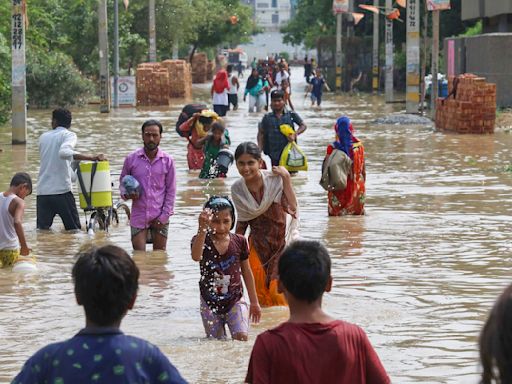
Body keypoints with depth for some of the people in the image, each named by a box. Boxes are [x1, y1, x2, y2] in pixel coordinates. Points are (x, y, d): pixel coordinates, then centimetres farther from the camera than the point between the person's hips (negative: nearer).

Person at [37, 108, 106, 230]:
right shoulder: (69, 135, -1)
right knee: (74, 230, 4)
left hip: (42, 192, 4)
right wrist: (91, 157, -25)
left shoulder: (43, 137, 16)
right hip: (62, 191, -4)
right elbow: (64, 152, -22)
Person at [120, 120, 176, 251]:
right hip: (139, 216, 0)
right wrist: (126, 194, -9)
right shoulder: (131, 159, 1)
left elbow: (171, 190, 3)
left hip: (160, 218, 0)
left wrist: (164, 216, -3)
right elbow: (122, 182, 14)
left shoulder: (167, 161, 1)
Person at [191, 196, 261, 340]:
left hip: (235, 300, 0)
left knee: (241, 338, -17)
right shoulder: (202, 240, -10)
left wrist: (254, 302, 14)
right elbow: (196, 256, -35)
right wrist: (202, 229, -50)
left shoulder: (239, 242, -3)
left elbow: (246, 272, 9)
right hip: (210, 303, 0)